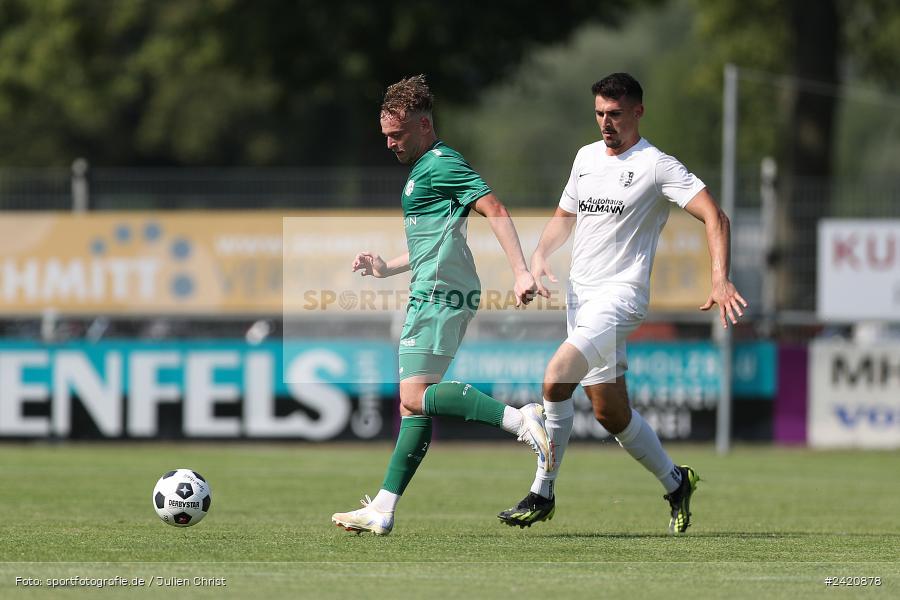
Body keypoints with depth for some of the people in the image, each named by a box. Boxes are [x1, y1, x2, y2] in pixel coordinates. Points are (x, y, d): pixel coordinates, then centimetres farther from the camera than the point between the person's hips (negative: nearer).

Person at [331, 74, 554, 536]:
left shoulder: (441, 164, -9)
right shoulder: (424, 168, 23)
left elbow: (495, 211, -19)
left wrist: (521, 272, -28)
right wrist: (385, 268, 23)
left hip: (439, 293, -10)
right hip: (436, 294, 10)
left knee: (415, 396, -18)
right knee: (414, 402, 8)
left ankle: (520, 420, -27)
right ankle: (382, 510, 9)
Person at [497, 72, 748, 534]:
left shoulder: (657, 166, -6)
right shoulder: (586, 157, 14)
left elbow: (714, 216, -11)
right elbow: (565, 216, 26)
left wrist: (720, 280, -24)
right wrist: (539, 256, 6)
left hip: (620, 293, -7)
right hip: (580, 295, 7)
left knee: (556, 376, -25)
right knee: (610, 413, 8)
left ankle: (542, 494, -16)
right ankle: (675, 483, 28)